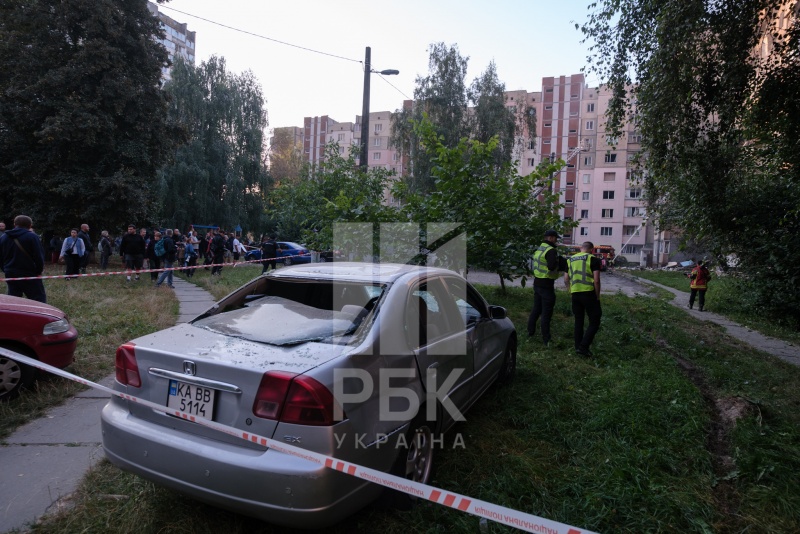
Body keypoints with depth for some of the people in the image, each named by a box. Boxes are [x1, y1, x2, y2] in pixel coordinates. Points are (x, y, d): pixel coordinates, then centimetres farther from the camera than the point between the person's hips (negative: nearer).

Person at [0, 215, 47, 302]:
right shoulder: (32, 236, -9)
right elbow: (39, 256, -12)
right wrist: (39, 271, 0)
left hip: (10, 274, 6)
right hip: (29, 274, -6)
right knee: (39, 299, -4)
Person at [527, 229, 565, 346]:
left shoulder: (539, 249, 12)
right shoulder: (551, 250, -18)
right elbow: (552, 266, -31)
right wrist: (559, 260, -12)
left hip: (537, 283, 9)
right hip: (546, 285, -9)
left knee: (536, 309, 19)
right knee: (546, 313, -3)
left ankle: (531, 332, 28)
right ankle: (546, 339, 1)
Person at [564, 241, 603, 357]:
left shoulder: (570, 260, 13)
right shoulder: (593, 259, -3)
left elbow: (566, 280, 14)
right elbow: (596, 280, -9)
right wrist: (597, 296, 0)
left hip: (575, 294, 5)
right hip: (589, 293, -5)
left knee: (578, 320, 16)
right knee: (594, 322, 3)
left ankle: (578, 346, 20)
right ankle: (583, 346, -6)